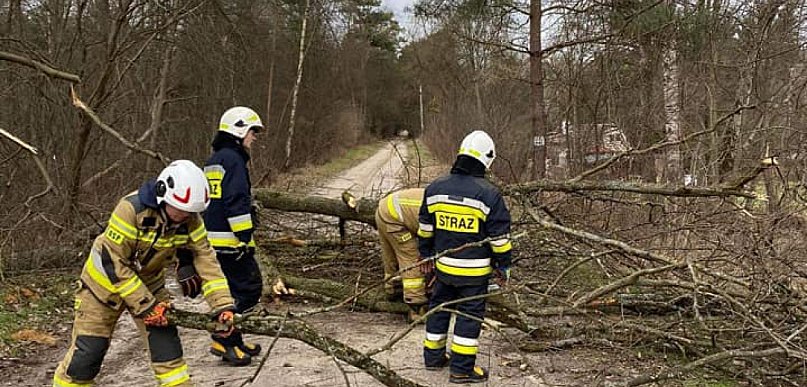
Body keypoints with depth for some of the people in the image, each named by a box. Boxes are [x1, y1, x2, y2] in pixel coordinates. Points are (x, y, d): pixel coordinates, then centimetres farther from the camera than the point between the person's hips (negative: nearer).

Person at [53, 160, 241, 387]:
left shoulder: (190, 221, -17)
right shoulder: (132, 209, -32)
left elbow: (206, 261, -15)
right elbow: (113, 263, -29)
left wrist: (223, 306, -26)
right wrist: (145, 306, -26)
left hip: (148, 285, 4)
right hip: (105, 283, -4)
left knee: (166, 343, -5)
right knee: (86, 353, 0)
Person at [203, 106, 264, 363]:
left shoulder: (213, 161, 20)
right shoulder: (233, 159, -12)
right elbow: (237, 202, -20)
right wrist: (245, 237, -19)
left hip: (213, 239, 10)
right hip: (230, 240, -10)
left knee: (232, 289, 15)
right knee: (249, 287, -5)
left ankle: (232, 341, 21)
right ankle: (224, 339, -4)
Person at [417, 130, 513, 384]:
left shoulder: (435, 189, 0)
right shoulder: (488, 194, -16)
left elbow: (425, 228, 10)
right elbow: (500, 237, -11)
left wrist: (426, 254, 22)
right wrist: (503, 267, 1)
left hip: (443, 265, 5)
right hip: (474, 270, -5)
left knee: (439, 307, 19)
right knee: (469, 314, 5)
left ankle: (433, 356, 30)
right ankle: (462, 368, 10)